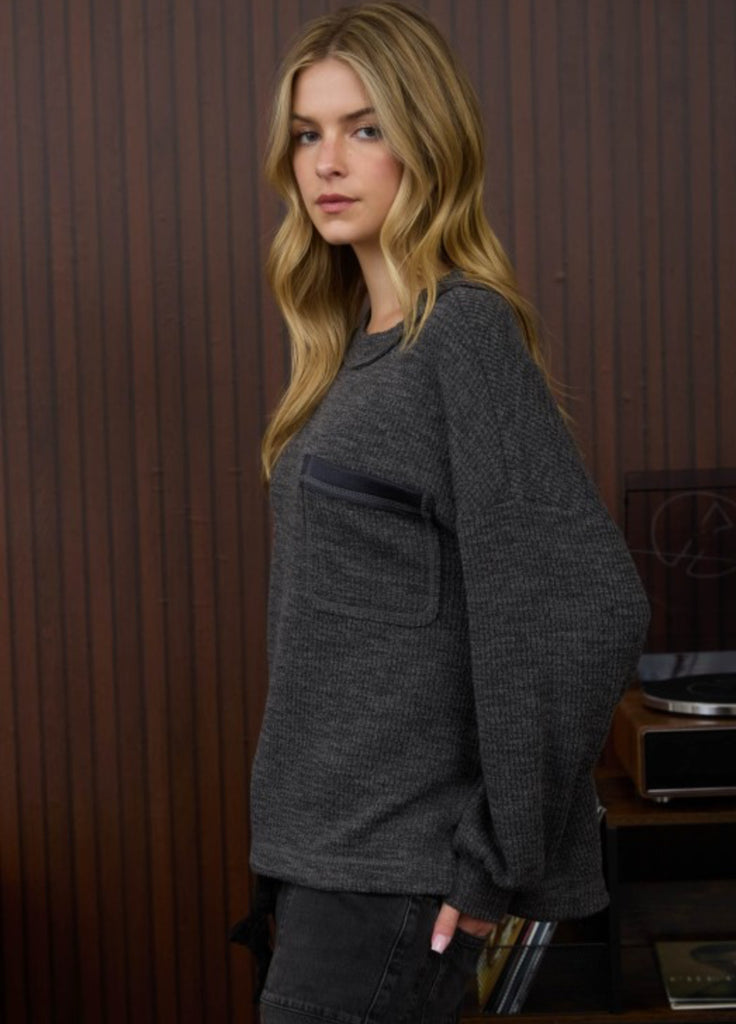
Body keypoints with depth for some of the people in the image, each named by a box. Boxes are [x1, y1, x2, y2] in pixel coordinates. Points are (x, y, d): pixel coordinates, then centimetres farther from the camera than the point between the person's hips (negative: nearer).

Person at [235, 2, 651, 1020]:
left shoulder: (466, 334, -15)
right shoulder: (358, 342, 11)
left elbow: (588, 608, -21)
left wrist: (501, 856, -15)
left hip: (393, 867, -8)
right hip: (329, 840, 8)